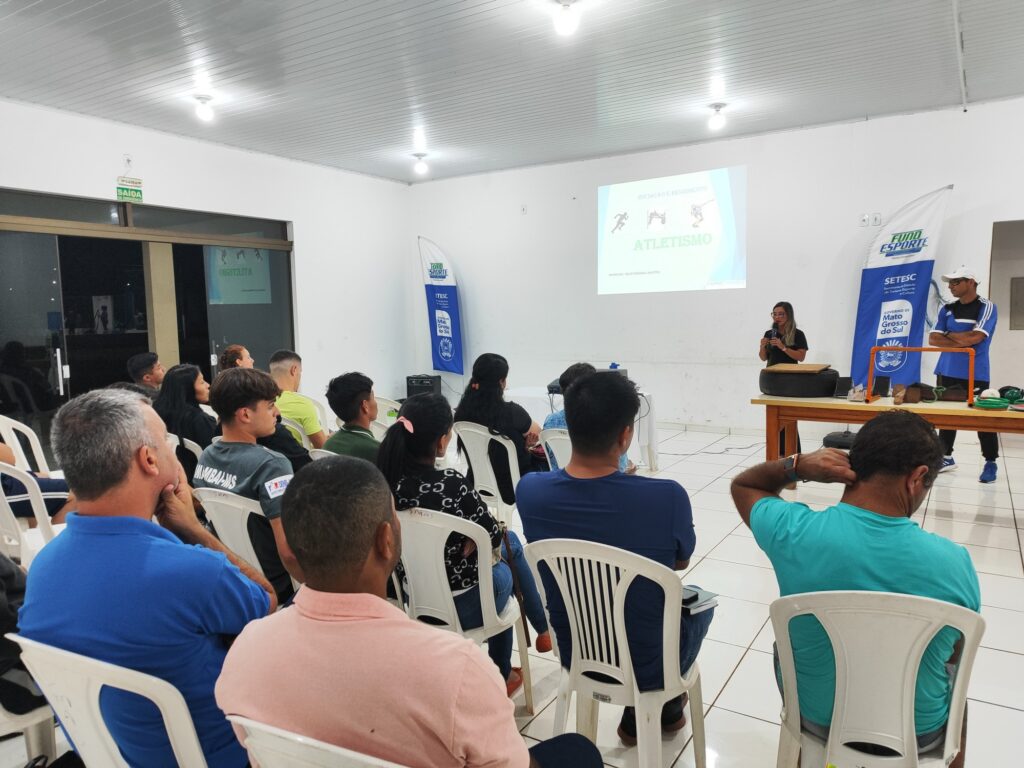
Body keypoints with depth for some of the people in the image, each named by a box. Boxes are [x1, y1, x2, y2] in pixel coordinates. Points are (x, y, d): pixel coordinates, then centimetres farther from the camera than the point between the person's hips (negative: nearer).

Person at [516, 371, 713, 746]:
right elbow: (681, 562, -7)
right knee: (701, 603, 30)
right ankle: (666, 707, 49)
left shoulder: (529, 491, -21)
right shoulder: (667, 497, -30)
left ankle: (637, 716, 43)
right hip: (649, 664, -3)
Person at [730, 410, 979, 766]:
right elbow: (957, 654, -6)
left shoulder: (795, 533, -26)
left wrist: (796, 466, -21)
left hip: (814, 716, 0)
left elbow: (742, 485, -4)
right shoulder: (952, 561, -25)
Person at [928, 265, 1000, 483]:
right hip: (947, 371, 5)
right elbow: (933, 338, 2)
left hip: (975, 375, -5)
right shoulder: (947, 309, 9)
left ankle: (991, 463, 9)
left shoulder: (986, 307, -4)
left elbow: (976, 337, -17)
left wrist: (949, 335, -3)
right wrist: (962, 342, -9)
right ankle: (946, 457, 20)